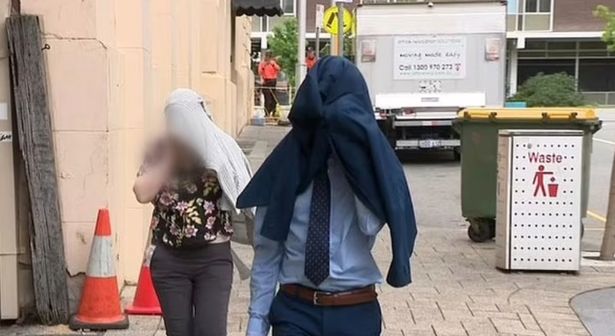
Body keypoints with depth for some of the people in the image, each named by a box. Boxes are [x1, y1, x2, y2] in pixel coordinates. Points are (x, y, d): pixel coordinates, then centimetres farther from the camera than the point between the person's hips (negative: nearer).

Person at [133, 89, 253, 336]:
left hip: (213, 258, -2)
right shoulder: (159, 151, 4)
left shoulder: (221, 148, -2)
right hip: (169, 260, 2)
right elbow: (142, 193, -11)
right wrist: (168, 157, -12)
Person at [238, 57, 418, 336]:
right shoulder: (286, 164, -3)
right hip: (295, 310, 0)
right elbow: (267, 250, 1)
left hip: (356, 313, 0)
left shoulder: (370, 162, -4)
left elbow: (371, 225, -21)